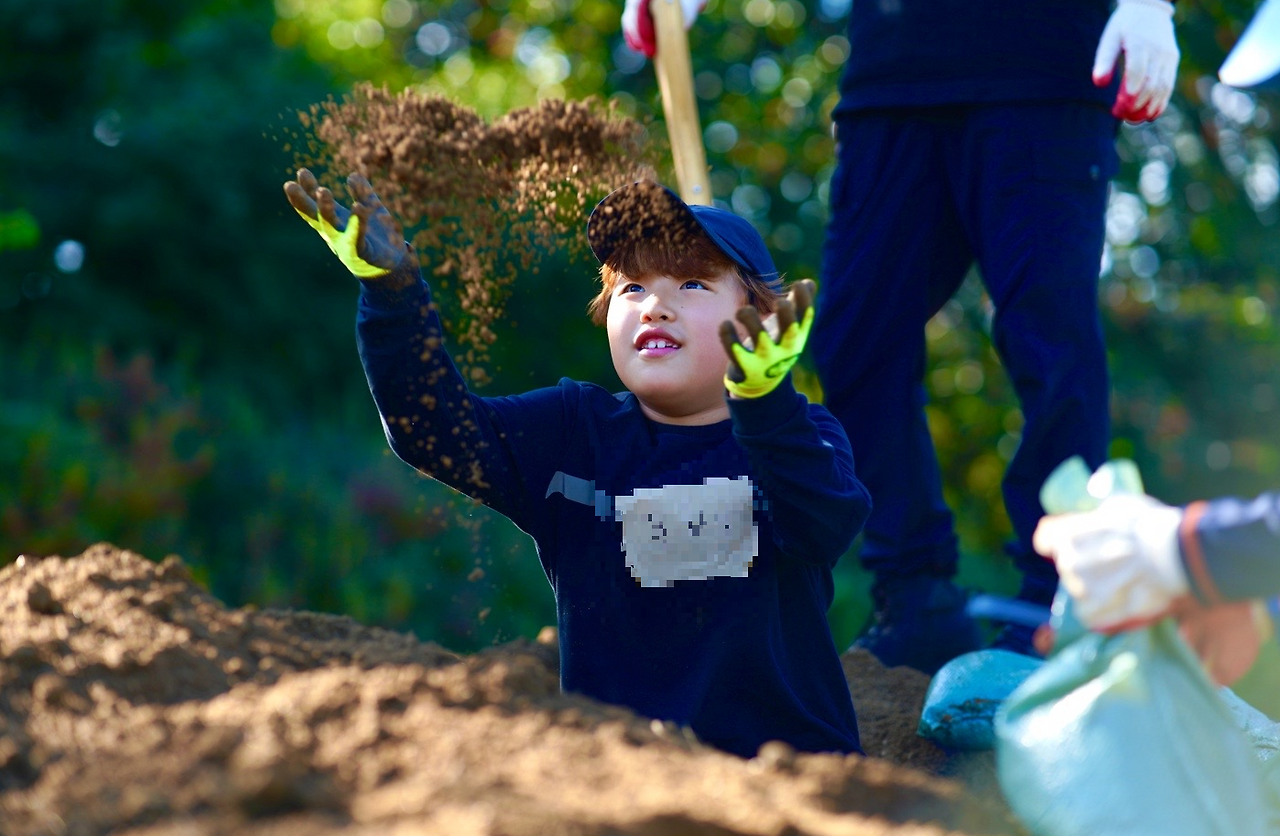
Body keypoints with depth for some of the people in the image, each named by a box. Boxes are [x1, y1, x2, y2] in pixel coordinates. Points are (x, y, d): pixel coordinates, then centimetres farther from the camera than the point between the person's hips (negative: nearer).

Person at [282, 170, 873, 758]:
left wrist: (766, 398, -42)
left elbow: (827, 521, -23)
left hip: (781, 750, -2)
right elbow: (436, 427, -6)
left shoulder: (799, 436, 1)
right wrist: (390, 292, -21)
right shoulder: (570, 433, 8)